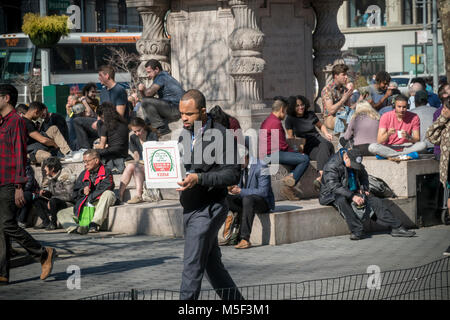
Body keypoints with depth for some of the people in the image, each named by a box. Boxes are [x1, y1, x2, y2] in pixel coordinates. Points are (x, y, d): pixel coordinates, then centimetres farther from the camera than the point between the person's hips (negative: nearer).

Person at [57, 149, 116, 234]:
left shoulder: (106, 172, 3)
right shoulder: (83, 174, 18)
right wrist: (82, 191, -5)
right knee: (61, 214, -8)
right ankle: (75, 228, -42)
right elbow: (75, 194, 16)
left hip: (99, 205, -5)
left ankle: (94, 224, -43)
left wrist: (90, 197, -9)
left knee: (109, 194, -33)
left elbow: (104, 189, -12)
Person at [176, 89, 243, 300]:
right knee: (212, 265, 14)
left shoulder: (221, 136, -13)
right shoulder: (185, 134, 11)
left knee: (192, 266, -9)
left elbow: (232, 175, -17)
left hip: (208, 209, -8)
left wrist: (198, 178, -27)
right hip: (189, 209, 8)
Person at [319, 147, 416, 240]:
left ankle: (396, 227, -17)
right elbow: (334, 187, -29)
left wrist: (363, 188, 1)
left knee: (374, 200, -14)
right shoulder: (331, 166, -20)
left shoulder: (356, 164, 4)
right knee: (341, 200, -41)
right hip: (332, 195, -6)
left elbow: (364, 176, 22)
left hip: (353, 192, 6)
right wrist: (352, 196, -35)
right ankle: (357, 231, -41)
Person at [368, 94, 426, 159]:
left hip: (406, 147, 1)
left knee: (423, 145, -27)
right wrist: (388, 134, -34)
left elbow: (417, 141, -8)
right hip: (388, 148, -1)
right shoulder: (385, 117, -9)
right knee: (372, 147, -31)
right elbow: (379, 141, -13)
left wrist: (408, 137, -30)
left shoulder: (414, 117, -6)